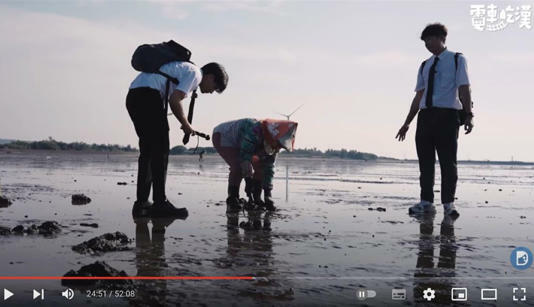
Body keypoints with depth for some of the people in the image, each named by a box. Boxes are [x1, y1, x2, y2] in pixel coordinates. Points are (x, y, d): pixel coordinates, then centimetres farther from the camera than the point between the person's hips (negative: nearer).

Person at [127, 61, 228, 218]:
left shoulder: (184, 69, 28)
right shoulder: (195, 73, -2)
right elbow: (174, 100, -14)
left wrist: (185, 125, 18)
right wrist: (186, 125, -1)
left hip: (132, 97, 10)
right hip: (148, 95, -10)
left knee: (147, 151, 13)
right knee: (160, 152, -6)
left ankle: (141, 204, 14)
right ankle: (160, 204, -6)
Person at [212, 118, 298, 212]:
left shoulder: (272, 145, -13)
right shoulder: (254, 132, -40)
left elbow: (268, 169, -8)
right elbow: (245, 158, -40)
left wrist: (267, 195, -12)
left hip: (237, 143, 8)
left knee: (260, 166, -4)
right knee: (238, 167, -29)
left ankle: (257, 199, 5)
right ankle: (232, 200, -15)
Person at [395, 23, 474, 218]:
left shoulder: (457, 60, 7)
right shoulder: (425, 66, 19)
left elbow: (464, 89, -3)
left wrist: (468, 115, -15)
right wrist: (407, 123, 14)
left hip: (447, 115, -5)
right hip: (426, 115, 5)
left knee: (448, 160, -3)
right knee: (425, 160, 3)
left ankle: (448, 203, 4)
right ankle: (426, 202, 8)